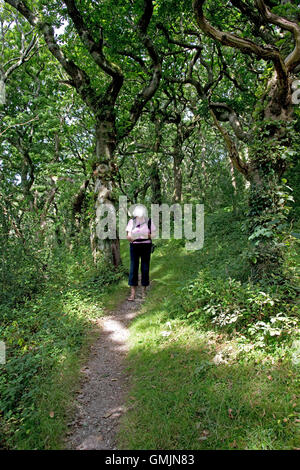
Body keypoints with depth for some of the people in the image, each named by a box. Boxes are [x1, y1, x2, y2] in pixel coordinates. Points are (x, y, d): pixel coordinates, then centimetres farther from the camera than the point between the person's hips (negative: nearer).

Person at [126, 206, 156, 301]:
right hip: (134, 246, 0)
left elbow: (153, 234, 2)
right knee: (133, 268, -5)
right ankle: (132, 293, -1)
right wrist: (130, 237, -23)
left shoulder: (149, 221, 0)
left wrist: (148, 235, -18)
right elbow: (128, 236, 0)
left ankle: (143, 290, 18)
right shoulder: (131, 222, 1)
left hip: (146, 246, 0)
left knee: (145, 268, 3)